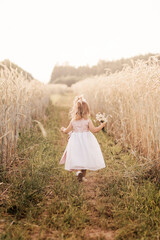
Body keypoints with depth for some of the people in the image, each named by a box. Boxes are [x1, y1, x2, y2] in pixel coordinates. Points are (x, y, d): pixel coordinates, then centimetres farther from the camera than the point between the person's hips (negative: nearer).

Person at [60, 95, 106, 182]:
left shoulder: (73, 121, -4)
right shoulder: (88, 120, -12)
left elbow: (67, 131, 5)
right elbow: (93, 130, -16)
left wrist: (63, 129, 27)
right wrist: (102, 125, -2)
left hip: (76, 141, 1)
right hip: (86, 141, -1)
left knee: (77, 158, 9)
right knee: (85, 158, 11)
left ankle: (78, 171, -14)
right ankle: (83, 175, 13)